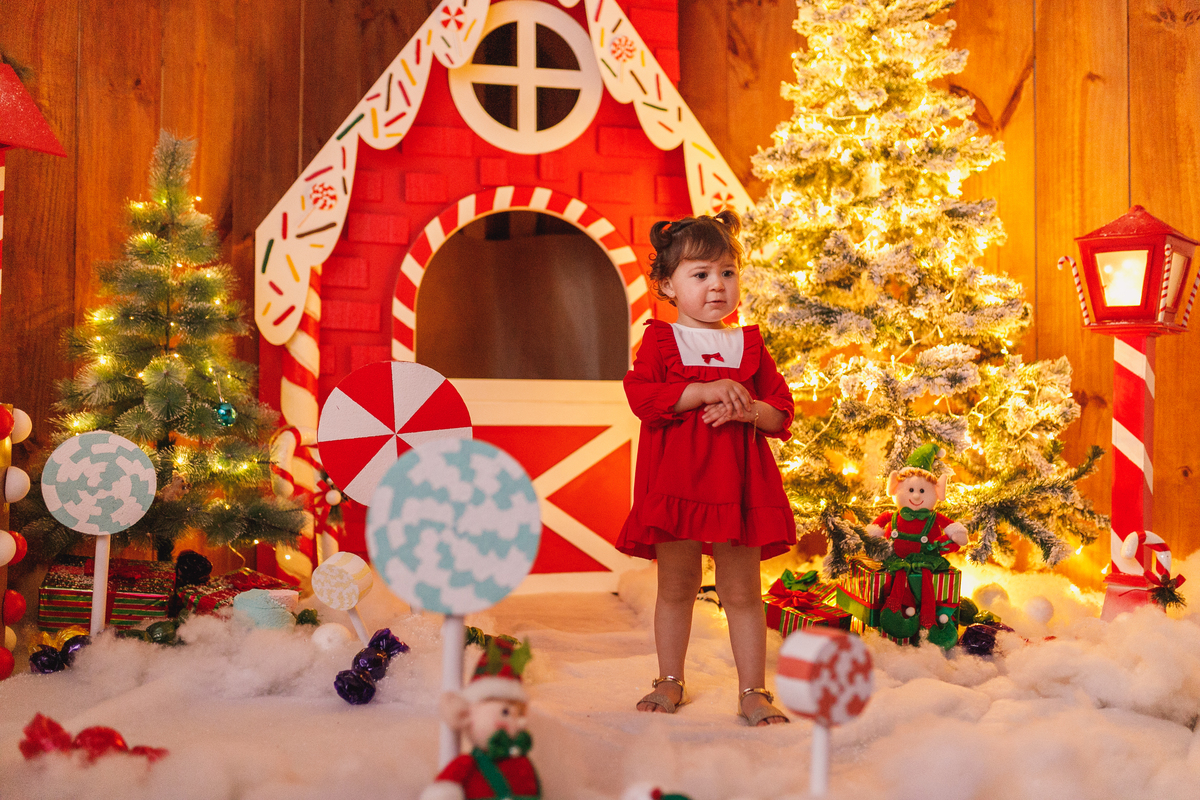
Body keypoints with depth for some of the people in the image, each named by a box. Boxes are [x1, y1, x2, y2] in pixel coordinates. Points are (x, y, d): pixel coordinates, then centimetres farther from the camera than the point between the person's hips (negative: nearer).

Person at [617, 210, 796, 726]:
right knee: (676, 588, 11)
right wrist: (706, 391, -20)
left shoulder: (749, 345, 11)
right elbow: (641, 395, -13)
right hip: (675, 481, -1)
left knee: (742, 593, 5)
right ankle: (670, 682, 27)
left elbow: (782, 410, 8)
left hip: (738, 481, 1)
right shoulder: (661, 340, 4)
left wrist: (746, 409, -13)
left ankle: (752, 692, 14)